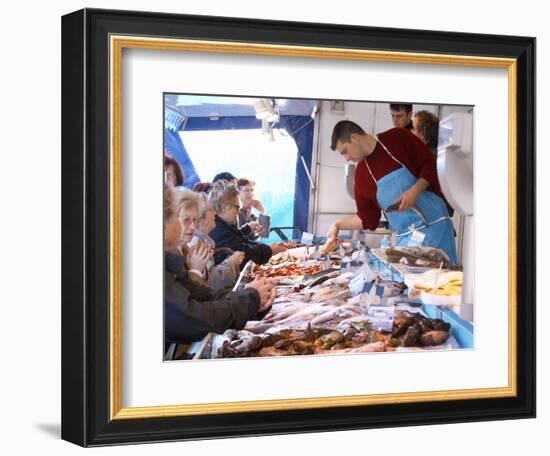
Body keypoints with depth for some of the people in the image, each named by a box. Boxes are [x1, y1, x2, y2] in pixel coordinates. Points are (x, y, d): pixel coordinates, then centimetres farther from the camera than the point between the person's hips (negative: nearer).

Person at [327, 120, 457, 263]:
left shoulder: (397, 138, -4)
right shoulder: (361, 173, 9)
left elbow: (430, 164, -5)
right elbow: (366, 218, 14)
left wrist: (415, 190, -18)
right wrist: (338, 225, 6)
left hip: (435, 225, -4)